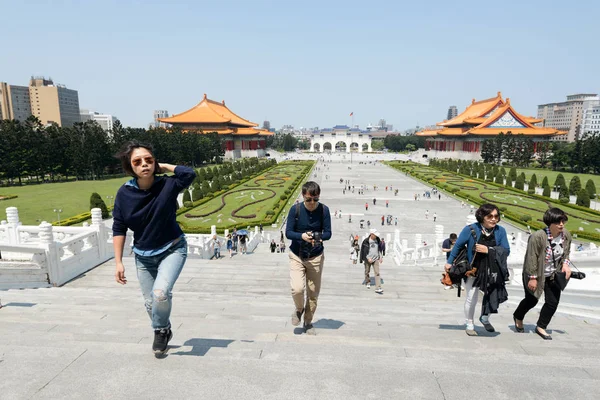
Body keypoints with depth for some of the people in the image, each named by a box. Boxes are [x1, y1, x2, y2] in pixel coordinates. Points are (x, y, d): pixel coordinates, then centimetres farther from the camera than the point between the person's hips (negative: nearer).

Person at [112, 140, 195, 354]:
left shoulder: (167, 185, -19)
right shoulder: (125, 193, -13)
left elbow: (189, 174, -39)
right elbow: (119, 229, -5)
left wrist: (164, 167, -23)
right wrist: (118, 262, -6)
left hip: (172, 250, -3)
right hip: (143, 256, 4)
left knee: (160, 293, -22)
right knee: (150, 302, 12)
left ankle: (161, 330, 11)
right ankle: (164, 332, 43)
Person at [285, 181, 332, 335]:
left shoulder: (324, 210, -8)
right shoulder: (295, 210, -10)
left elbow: (328, 233, -7)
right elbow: (288, 232, -10)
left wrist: (319, 237, -30)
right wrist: (302, 236, -29)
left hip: (316, 257, 1)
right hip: (297, 256, -1)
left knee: (313, 293, 7)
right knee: (297, 289, -17)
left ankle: (308, 323, 32)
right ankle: (299, 309, 18)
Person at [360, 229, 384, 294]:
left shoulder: (377, 240, 0)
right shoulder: (366, 241, -14)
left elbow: (379, 249, 15)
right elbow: (363, 251, -10)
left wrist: (380, 257, 8)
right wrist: (368, 258, -17)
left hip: (376, 259, 3)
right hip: (368, 259, -2)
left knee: (377, 273, -7)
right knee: (367, 272, 14)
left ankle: (378, 288, -8)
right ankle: (368, 283, 41)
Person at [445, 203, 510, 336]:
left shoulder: (500, 231, -5)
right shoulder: (470, 229, -13)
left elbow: (506, 250, -5)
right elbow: (458, 245, -2)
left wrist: (488, 250, -21)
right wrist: (449, 262, 3)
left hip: (492, 271, 2)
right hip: (473, 270, -2)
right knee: (471, 298, 7)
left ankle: (485, 318, 30)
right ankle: (470, 325, 30)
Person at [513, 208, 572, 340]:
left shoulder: (566, 235, -7)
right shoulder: (538, 236, -28)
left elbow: (566, 253, 12)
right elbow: (532, 258, -23)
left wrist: (566, 264, -7)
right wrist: (532, 277, -19)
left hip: (553, 276, 5)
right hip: (535, 274, -5)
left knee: (553, 302, 2)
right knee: (531, 300, 9)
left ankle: (541, 327, 22)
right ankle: (518, 317, 39)